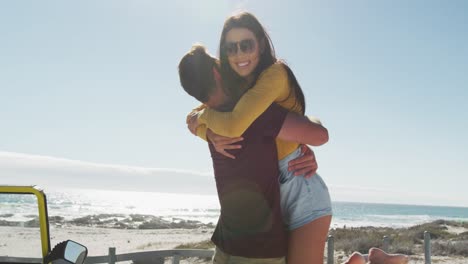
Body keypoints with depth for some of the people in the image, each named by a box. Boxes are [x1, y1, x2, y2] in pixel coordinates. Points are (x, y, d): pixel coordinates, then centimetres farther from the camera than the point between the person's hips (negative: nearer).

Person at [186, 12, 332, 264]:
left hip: (300, 190, -8)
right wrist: (212, 135, -16)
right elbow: (194, 117, 5)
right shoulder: (235, 87, 9)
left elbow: (235, 125, -29)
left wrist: (204, 116, -9)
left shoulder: (275, 73, -17)